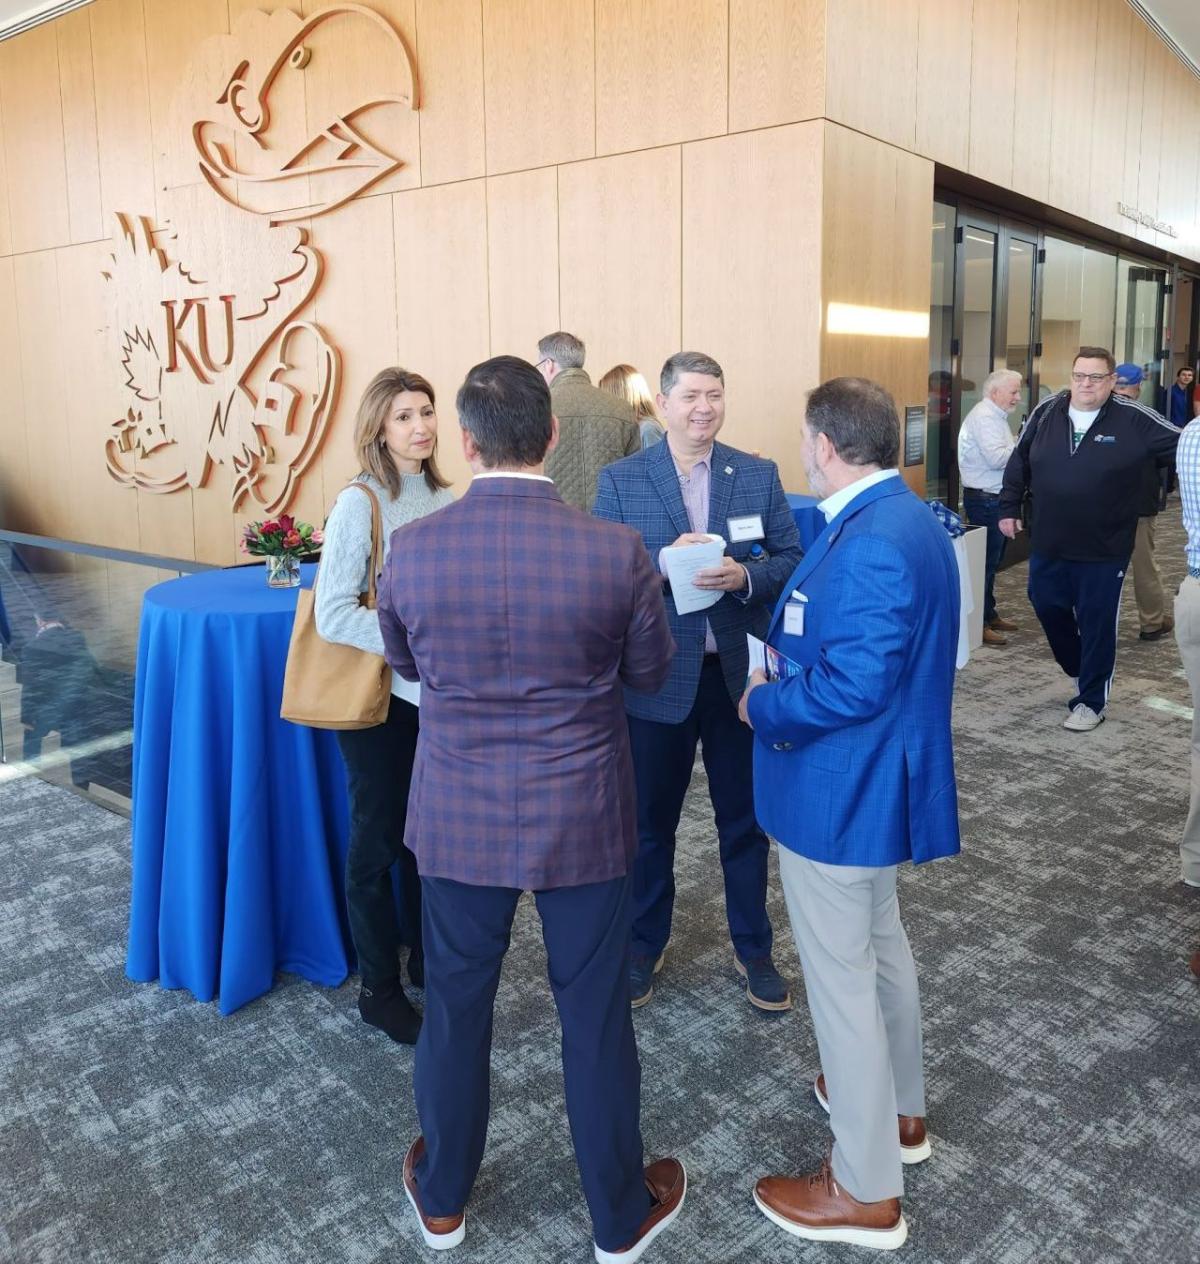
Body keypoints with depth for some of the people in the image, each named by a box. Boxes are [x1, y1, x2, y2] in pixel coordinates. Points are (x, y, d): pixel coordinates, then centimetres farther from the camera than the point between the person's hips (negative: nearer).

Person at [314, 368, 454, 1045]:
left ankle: (426, 958, 36)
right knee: (380, 839, 7)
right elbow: (333, 613, -17)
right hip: (379, 696, -5)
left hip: (437, 692, 5)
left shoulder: (445, 499, 3)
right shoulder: (360, 503, -13)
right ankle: (379, 989, 24)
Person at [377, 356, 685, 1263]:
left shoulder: (412, 549, -12)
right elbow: (650, 672, -1)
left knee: (456, 1004, 20)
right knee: (595, 1016, 15)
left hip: (458, 819, 2)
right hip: (583, 820, -1)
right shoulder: (617, 551, -17)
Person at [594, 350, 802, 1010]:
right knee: (650, 821, 14)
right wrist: (663, 562, -23)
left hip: (740, 674, 1)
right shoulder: (620, 480, -3)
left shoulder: (759, 475, 2)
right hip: (657, 678, -1)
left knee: (745, 820, 14)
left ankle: (753, 949, 34)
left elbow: (790, 558, 2)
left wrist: (745, 576, -18)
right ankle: (644, 945, 35)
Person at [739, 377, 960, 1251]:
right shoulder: (906, 519, 7)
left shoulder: (870, 543, -27)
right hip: (876, 781, 11)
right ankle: (899, 1107, 47)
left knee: (840, 973, 3)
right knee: (880, 942, 25)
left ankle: (867, 1189, 20)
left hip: (840, 790, -11)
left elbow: (854, 686, -31)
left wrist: (764, 706, -15)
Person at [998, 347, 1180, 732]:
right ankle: (1081, 672, 43)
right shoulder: (1046, 412, 0)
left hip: (1104, 550, -4)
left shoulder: (1134, 419, -10)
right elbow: (1019, 461, 11)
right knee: (1048, 608, 16)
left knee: (1096, 624, 4)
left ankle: (1091, 701, 20)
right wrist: (1009, 508, 11)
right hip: (1047, 545, 4)